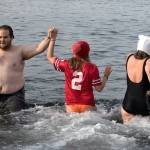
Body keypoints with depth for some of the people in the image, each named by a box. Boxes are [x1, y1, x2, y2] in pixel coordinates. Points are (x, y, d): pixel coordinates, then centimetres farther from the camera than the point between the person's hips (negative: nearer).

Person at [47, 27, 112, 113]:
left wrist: (53, 39, 20)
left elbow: (50, 57, 16)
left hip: (71, 105, 2)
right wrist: (106, 76, 13)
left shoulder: (67, 65, 1)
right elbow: (99, 88, -2)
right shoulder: (92, 68, -5)